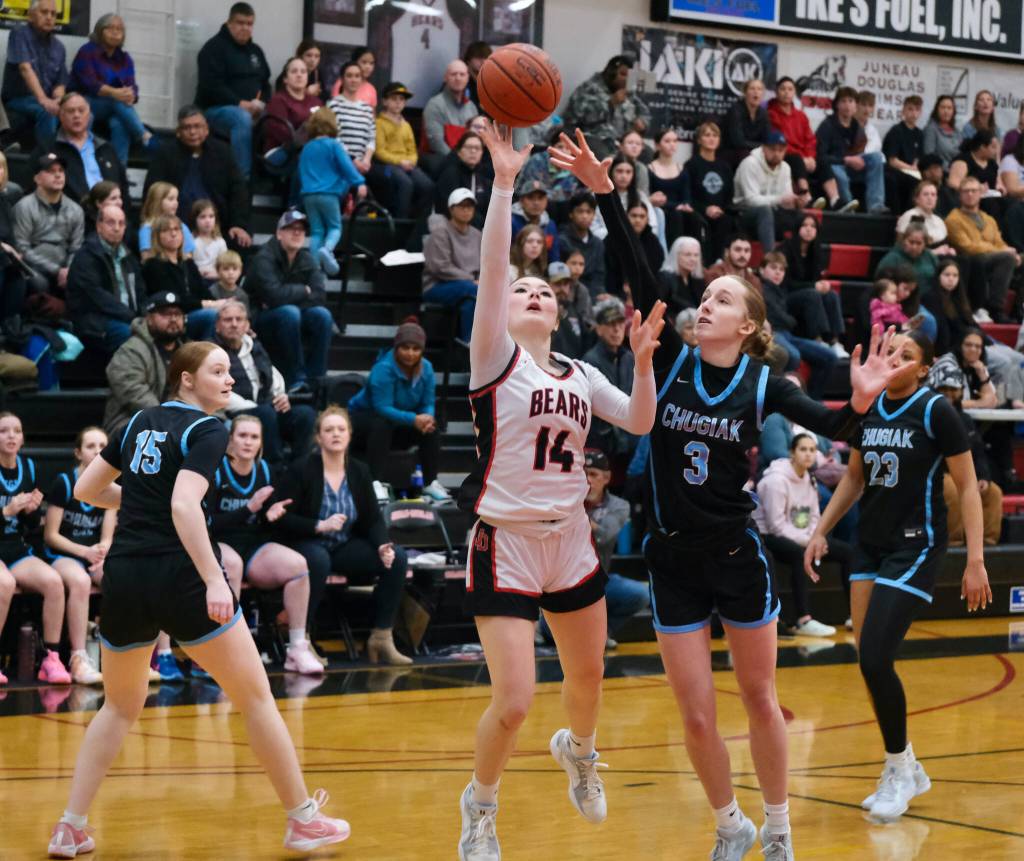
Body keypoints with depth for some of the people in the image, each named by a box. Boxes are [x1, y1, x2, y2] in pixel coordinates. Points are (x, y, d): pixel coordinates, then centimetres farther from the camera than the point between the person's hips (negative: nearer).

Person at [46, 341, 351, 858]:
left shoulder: (140, 422, 14)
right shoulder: (207, 431, -5)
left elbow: (85, 489, 18)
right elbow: (184, 506, -21)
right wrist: (214, 580, -26)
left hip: (122, 580, 6)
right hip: (179, 578, -6)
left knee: (120, 707, 23)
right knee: (256, 698, 6)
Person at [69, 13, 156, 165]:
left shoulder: (125, 58, 10)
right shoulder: (87, 52, -5)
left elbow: (131, 87, -2)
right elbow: (89, 83, -18)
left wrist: (130, 95, -28)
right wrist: (115, 93, -35)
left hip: (113, 109, 4)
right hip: (85, 104, -4)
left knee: (120, 124, -33)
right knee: (118, 101, -34)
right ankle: (145, 136, -43)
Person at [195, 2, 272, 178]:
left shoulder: (256, 51, 18)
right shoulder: (214, 48, -5)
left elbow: (265, 84, 18)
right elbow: (211, 86, -16)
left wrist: (260, 104, -5)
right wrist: (240, 104, -23)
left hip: (251, 109, 7)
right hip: (216, 108, -7)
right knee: (242, 118, -38)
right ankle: (243, 176, -36)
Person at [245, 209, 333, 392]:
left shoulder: (308, 260, 3)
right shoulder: (264, 259, -14)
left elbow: (319, 295, -10)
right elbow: (273, 294, -29)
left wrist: (286, 298, -20)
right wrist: (303, 291, -14)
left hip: (296, 322, 5)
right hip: (261, 322, -5)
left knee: (322, 315, -21)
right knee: (289, 312, -34)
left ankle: (314, 379, -19)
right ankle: (296, 380, -30)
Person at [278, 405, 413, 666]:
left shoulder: (359, 472, 6)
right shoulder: (301, 470, -8)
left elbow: (374, 519, 5)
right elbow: (284, 519, -12)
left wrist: (383, 545, -15)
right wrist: (320, 526, -25)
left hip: (347, 546, 5)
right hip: (308, 544, -5)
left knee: (397, 557, -17)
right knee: (319, 561, -41)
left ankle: (381, 638, -10)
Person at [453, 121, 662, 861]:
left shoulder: (580, 375, 9)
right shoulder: (495, 358, -7)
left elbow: (640, 423, 4)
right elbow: (491, 270, -18)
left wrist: (643, 362, -11)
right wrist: (505, 184, -25)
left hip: (570, 539, 5)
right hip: (506, 543, -5)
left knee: (588, 676, 20)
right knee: (514, 703, -10)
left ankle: (579, 749, 54)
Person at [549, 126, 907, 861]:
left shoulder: (762, 382, -6)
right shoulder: (670, 362, -3)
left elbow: (832, 427, -17)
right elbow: (639, 274, -12)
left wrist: (861, 403, -40)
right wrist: (604, 193, -20)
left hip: (737, 553, -1)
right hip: (673, 556, 1)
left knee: (760, 700, 11)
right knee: (697, 715, 4)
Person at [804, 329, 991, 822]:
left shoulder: (935, 411, -12)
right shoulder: (867, 409, 5)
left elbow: (968, 487, -10)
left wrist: (975, 561, -15)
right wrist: (821, 531, 12)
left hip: (916, 549, -6)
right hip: (869, 543, 6)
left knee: (874, 658, -13)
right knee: (868, 659, 6)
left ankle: (899, 770, 7)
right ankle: (906, 770, 22)